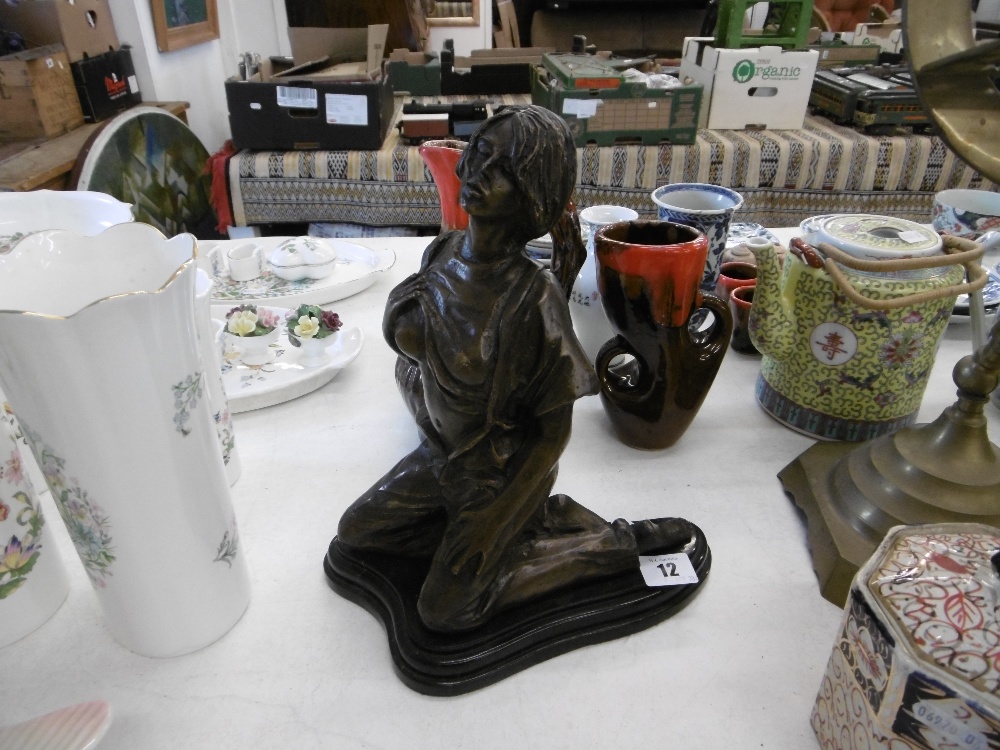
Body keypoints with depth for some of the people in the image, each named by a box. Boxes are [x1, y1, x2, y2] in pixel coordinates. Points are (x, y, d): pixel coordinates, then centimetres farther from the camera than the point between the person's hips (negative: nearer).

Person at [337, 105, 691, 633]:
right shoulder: (442, 255, -11)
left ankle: (613, 543, 9)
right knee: (356, 531, 14)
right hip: (444, 452, 7)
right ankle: (538, 523, 12)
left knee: (446, 610, 1)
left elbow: (554, 431, -21)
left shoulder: (532, 298, -30)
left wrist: (495, 522, -17)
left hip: (504, 471, -7)